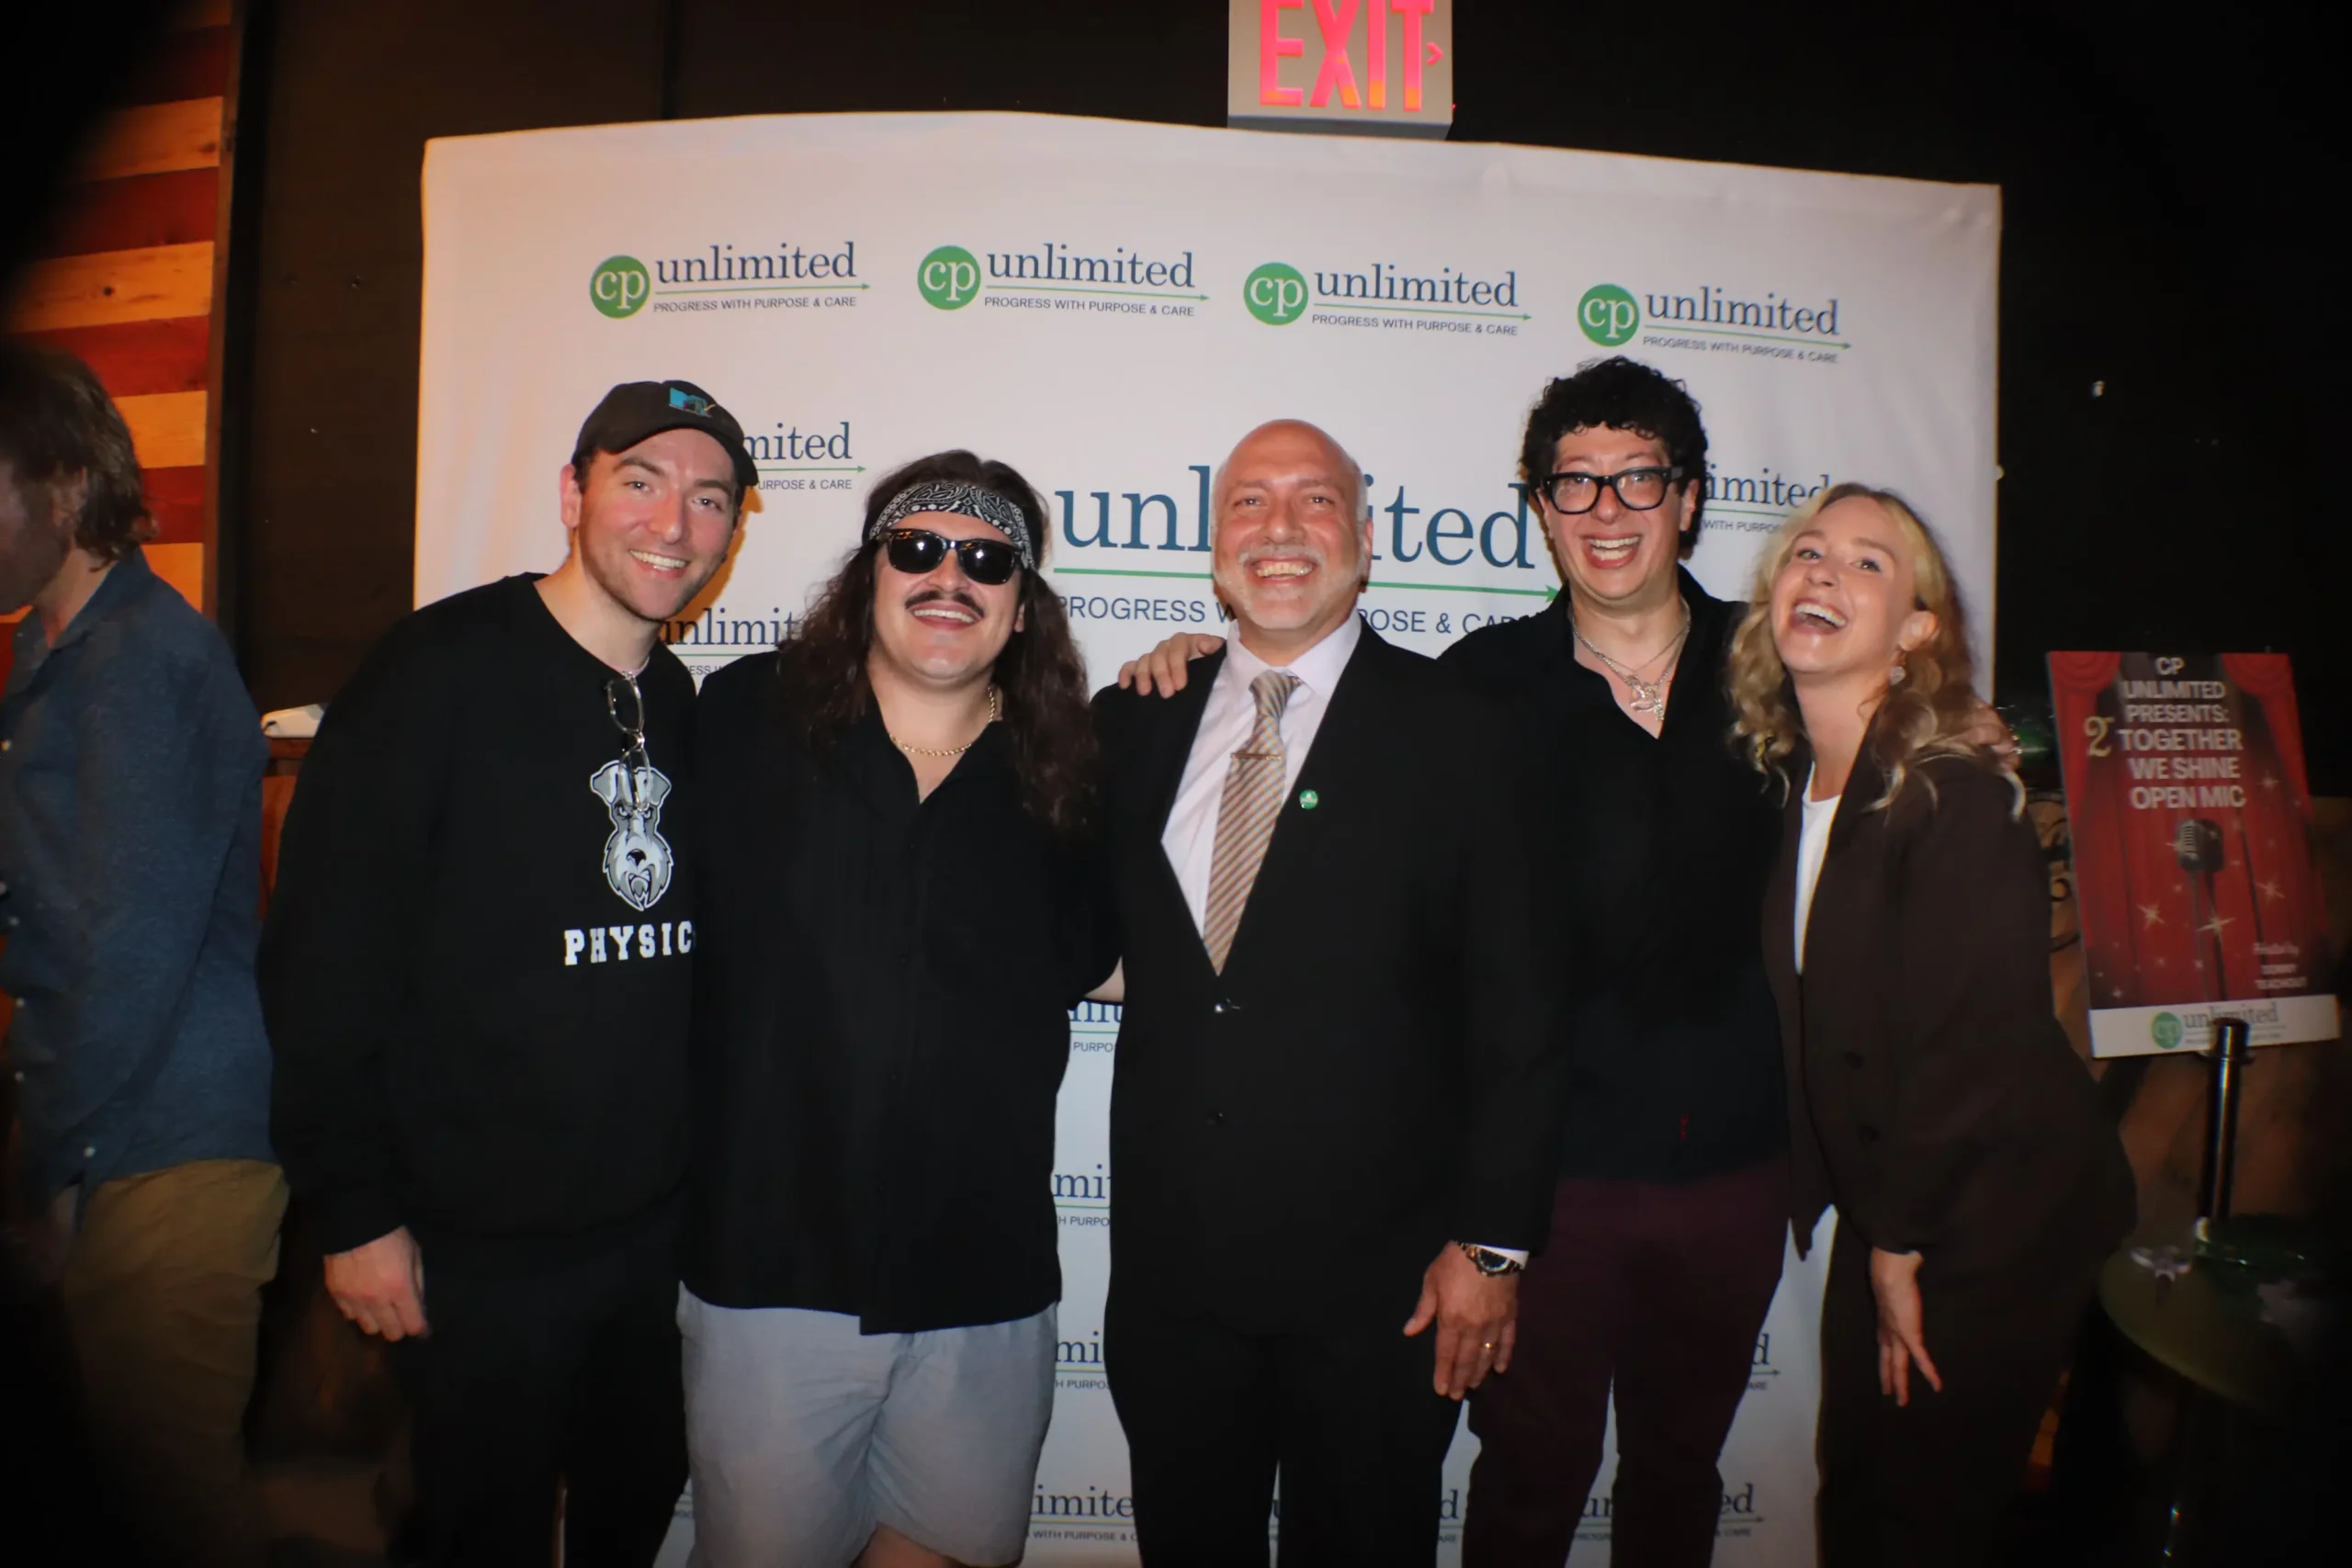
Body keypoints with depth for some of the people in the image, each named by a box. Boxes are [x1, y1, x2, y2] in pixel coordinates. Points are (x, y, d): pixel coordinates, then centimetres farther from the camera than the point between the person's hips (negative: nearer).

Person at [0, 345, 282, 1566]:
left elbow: (137, 947, -19)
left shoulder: (137, 659, -16)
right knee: (130, 1446, 17)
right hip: (112, 1133, 9)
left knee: (164, 1465, 1)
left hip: (173, 1145, -9)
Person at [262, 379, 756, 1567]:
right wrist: (355, 1209, -14)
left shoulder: (688, 708, 6)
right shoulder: (442, 671, -12)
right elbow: (326, 951, -14)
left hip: (652, 1226, 6)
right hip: (478, 1244, -5)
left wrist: (699, 1177, 10)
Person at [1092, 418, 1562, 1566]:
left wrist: (1492, 1241, -9)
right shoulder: (1134, 725, 5)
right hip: (1169, 1266, 3)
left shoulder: (1453, 731, -5)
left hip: (1376, 1273, -2)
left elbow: (1515, 1010, -6)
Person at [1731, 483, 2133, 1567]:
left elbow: (1971, 1044, -20)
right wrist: (1876, 1237, 3)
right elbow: (1813, 1023, 4)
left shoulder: (1959, 800, -21)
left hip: (1993, 1217, -6)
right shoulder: (1790, 784, 0)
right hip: (1881, 1207, 6)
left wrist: (1901, 1250, -11)